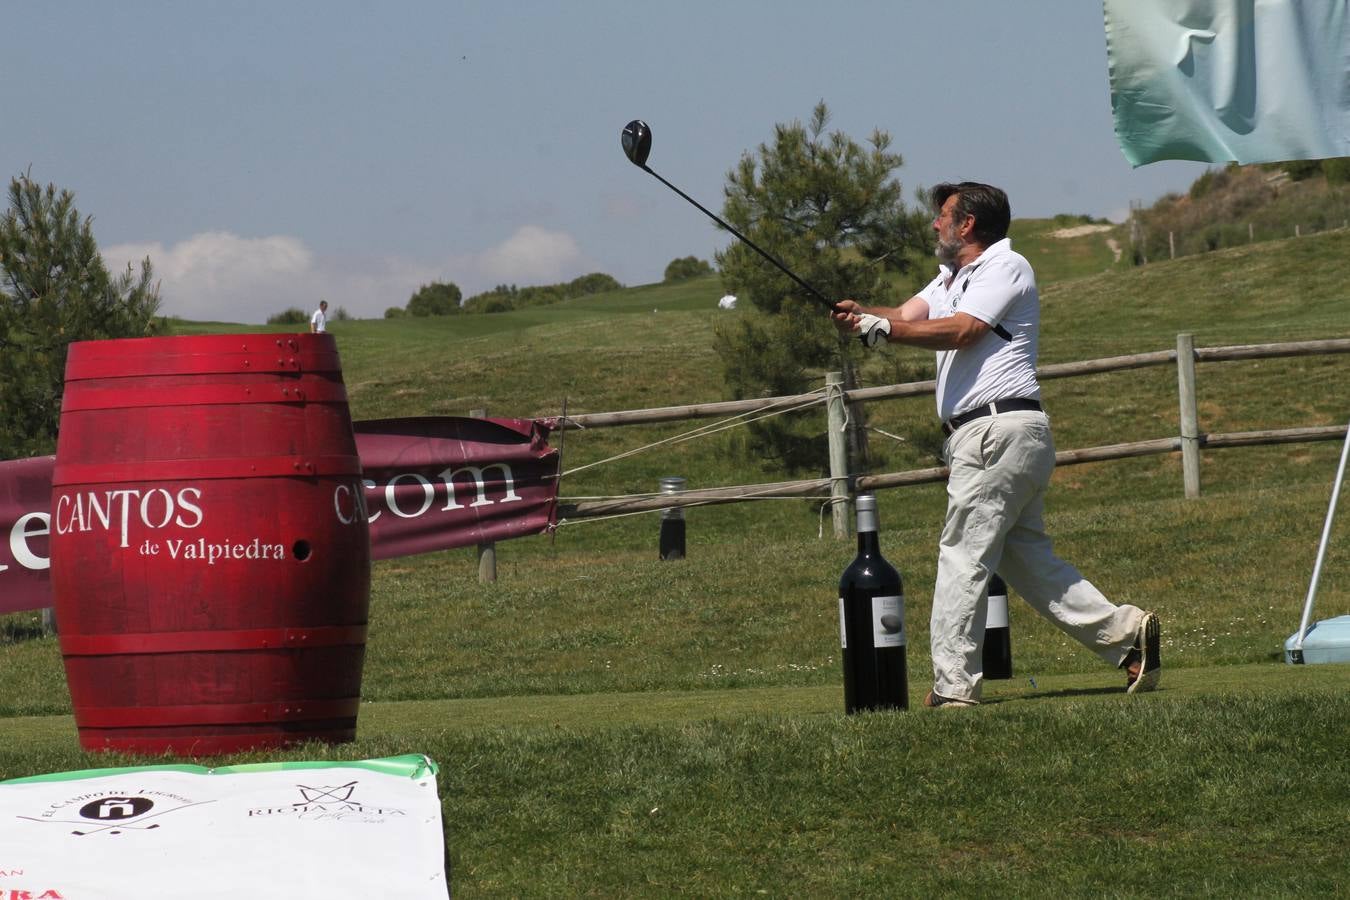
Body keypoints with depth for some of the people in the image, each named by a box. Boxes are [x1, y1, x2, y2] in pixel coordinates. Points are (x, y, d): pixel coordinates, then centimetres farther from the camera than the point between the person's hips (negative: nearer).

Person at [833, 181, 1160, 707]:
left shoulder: (1006, 268, -5)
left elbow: (960, 331, -18)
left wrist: (882, 328, -25)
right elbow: (908, 317, 9)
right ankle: (1124, 632, 9)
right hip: (980, 435, 10)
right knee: (1025, 557, 10)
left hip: (999, 427, -10)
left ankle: (953, 685, -11)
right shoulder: (953, 276, 25)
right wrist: (862, 317, -12)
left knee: (963, 555, -10)